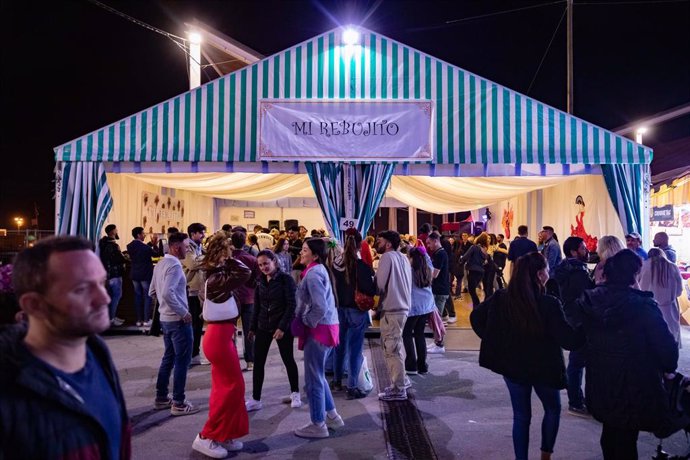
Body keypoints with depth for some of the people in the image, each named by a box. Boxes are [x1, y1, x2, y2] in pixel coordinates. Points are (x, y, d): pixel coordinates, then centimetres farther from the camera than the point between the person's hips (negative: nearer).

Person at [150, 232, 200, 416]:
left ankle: (161, 398, 26)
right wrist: (183, 312, -21)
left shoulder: (160, 264, 10)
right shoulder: (174, 265, -19)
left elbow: (152, 291, 17)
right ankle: (178, 403, 6)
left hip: (165, 318, 9)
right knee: (182, 361, -1)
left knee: (168, 358, 18)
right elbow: (167, 293, -30)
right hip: (178, 320, -9)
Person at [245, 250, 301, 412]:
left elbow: (292, 305, -14)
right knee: (258, 362, 2)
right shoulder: (260, 281, 6)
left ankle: (295, 394, 25)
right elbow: (257, 306, 12)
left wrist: (282, 326, -20)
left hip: (283, 326, -5)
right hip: (263, 327, 5)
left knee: (288, 359, 8)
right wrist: (253, 327, 11)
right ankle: (255, 399, 10)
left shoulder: (285, 279, -11)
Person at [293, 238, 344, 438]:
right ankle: (332, 416, 31)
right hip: (325, 327, 10)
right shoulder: (319, 269, 13)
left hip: (318, 329, -10)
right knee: (318, 375, 21)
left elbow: (320, 307, -25)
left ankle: (318, 425, 14)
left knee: (313, 379, 2)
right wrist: (302, 318, 12)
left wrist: (306, 323, -11)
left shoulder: (313, 273, -18)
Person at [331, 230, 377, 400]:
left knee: (340, 345, 19)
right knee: (355, 348, 2)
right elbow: (370, 289, -20)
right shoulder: (361, 265, -19)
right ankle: (352, 387, 3)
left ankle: (337, 380, 34)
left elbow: (334, 285, 7)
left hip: (339, 308, 6)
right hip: (356, 310, -5)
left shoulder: (336, 263, -2)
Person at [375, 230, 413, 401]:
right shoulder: (403, 258, 14)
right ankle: (400, 383, 29)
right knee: (394, 348, 19)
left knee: (392, 350, -3)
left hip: (391, 309, -9)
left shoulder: (387, 257, -11)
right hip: (402, 307, 9)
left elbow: (380, 285, -13)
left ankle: (398, 390, 3)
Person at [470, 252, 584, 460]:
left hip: (511, 365, 3)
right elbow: (569, 340, -22)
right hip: (543, 367, -3)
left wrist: (494, 342, 6)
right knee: (553, 409, 25)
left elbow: (476, 317, 0)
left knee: (521, 416, 18)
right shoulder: (549, 304, -24)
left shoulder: (500, 298, -11)